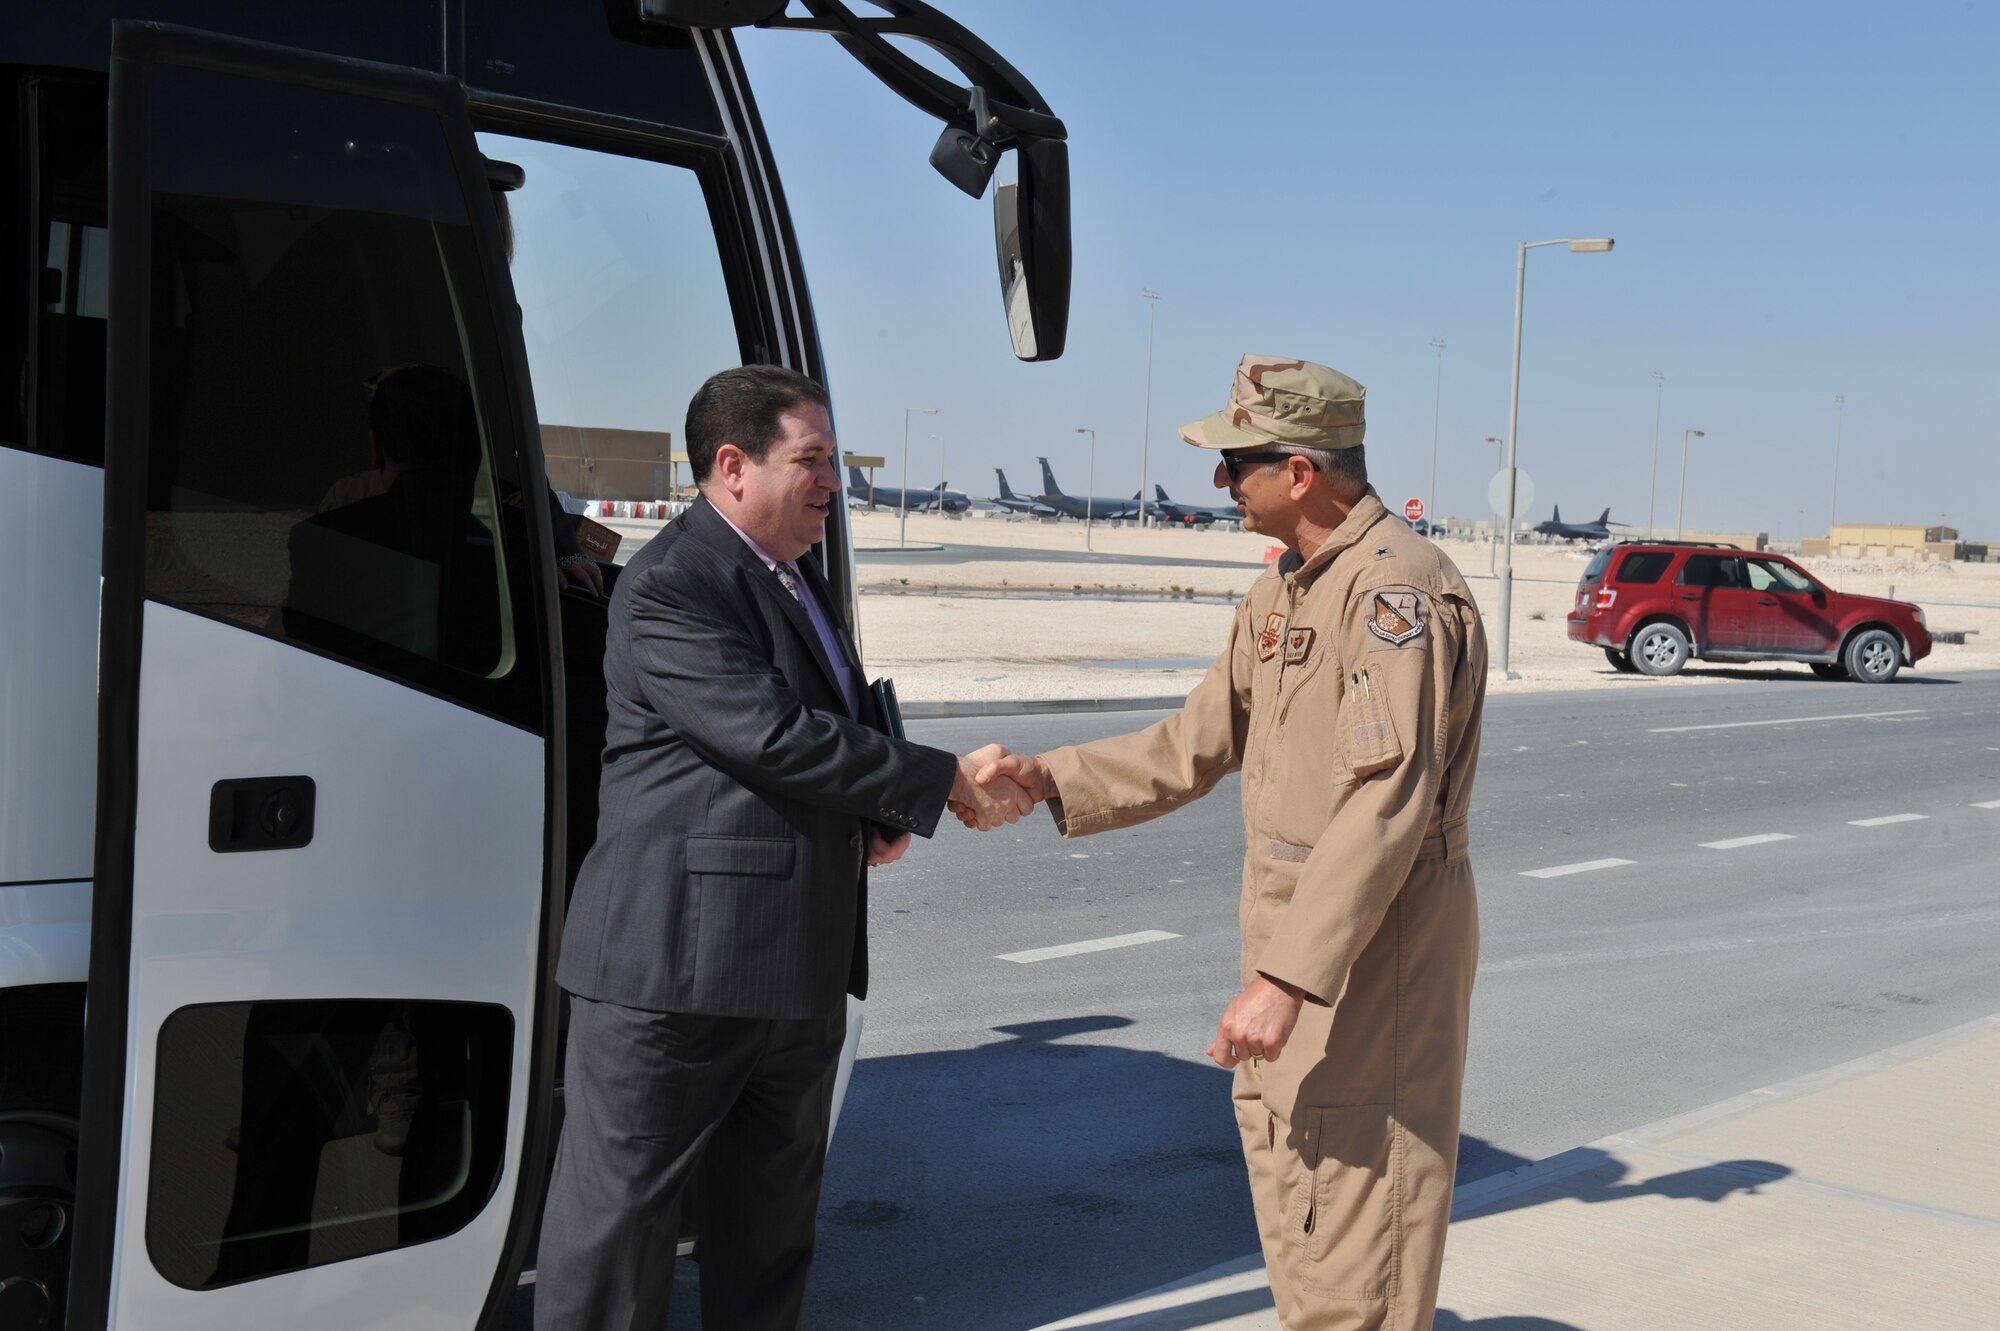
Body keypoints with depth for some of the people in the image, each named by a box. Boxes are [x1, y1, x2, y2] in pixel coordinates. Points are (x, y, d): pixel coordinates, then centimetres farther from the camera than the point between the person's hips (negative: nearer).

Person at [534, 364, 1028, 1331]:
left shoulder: (799, 583, 16)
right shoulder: (668, 587, -15)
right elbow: (772, 736, -23)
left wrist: (879, 817, 7)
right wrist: (942, 784, -17)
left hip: (800, 969, 9)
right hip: (677, 965, -9)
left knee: (770, 1226, 19)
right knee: (618, 1221, 1)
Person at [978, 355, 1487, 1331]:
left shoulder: (1398, 587, -19)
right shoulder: (1281, 593, 13)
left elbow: (1388, 802, -26)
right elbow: (1197, 746, 18)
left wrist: (1286, 978, -29)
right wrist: (1051, 780, 9)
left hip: (1375, 949, -10)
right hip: (1289, 934, 10)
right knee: (1292, 1226, 21)